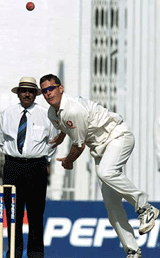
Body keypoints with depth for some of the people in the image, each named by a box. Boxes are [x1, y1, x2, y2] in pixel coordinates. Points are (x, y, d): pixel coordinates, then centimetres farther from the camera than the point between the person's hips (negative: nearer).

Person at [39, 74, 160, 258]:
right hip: (99, 147, 9)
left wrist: (68, 161, 1)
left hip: (118, 137, -9)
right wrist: (58, 139, 48)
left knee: (106, 172, -38)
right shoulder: (52, 114, 3)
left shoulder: (74, 110, -26)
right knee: (111, 202, -2)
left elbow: (79, 145, -17)